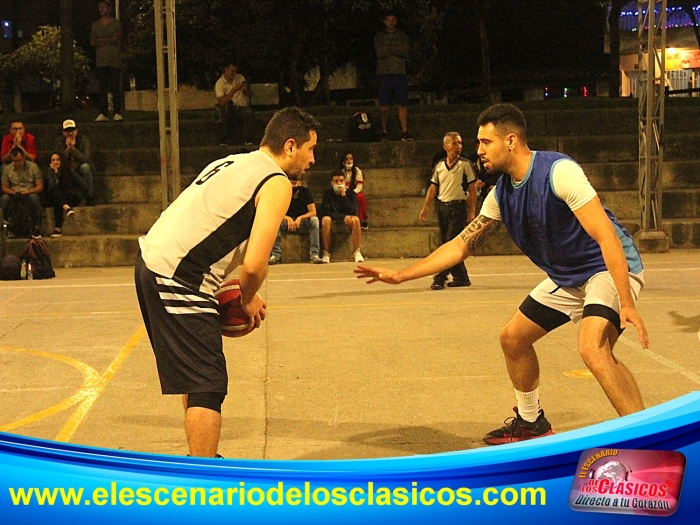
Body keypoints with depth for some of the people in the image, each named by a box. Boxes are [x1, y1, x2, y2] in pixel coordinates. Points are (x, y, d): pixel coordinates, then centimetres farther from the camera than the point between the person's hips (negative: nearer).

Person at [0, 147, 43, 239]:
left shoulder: (33, 167, 1)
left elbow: (40, 187, -2)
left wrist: (29, 191, -22)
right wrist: (12, 192, -15)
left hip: (29, 193, -2)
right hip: (13, 195, 2)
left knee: (34, 197, -38)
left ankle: (36, 228, -32)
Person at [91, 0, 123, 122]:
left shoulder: (116, 23, 9)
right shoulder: (95, 25, 16)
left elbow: (117, 38, -6)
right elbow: (92, 42, 7)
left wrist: (101, 40, -5)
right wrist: (109, 40, -5)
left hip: (115, 60, -2)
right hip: (101, 60, 2)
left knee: (115, 87, -5)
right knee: (103, 88, -3)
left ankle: (117, 113, -5)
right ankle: (103, 114, -5)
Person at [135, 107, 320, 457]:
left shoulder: (234, 162, 19)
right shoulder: (277, 183, -9)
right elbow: (254, 264, -19)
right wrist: (248, 300, 1)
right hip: (176, 279, -10)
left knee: (194, 376, 24)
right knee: (207, 387, -8)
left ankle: (199, 463, 38)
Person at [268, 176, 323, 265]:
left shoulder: (305, 191, -7)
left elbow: (313, 212, -16)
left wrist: (300, 218, -34)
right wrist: (288, 218, -34)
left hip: (303, 222, -1)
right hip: (288, 222, 1)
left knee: (314, 219, -32)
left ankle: (314, 254, -33)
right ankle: (276, 254, -31)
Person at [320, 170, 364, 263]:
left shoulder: (350, 193, -4)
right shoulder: (328, 193, -5)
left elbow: (353, 212, -17)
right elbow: (325, 212, -15)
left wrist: (344, 196, -24)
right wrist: (343, 216, -23)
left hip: (346, 221, 1)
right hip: (333, 222, -1)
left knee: (355, 219, -32)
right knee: (326, 219, -34)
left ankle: (356, 252, -25)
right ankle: (326, 253, -31)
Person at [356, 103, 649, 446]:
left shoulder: (559, 172, -25)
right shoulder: (501, 194, 0)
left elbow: (607, 238, -29)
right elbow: (460, 246, 8)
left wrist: (626, 304, -34)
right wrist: (400, 276, 4)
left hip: (609, 268, -9)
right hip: (566, 277, 9)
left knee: (592, 347, -31)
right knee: (513, 337, 13)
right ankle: (531, 422, 34)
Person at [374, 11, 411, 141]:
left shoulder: (402, 36, 13)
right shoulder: (379, 37, 11)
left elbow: (405, 51, -5)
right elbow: (380, 52, -5)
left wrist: (388, 48, -8)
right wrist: (397, 50, -6)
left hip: (399, 73, 0)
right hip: (383, 73, 0)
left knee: (402, 104, -6)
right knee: (384, 104, -2)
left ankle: (404, 132, -7)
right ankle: (384, 132, 3)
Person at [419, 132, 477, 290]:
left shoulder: (465, 164, -2)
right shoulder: (439, 166, 9)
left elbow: (472, 190, -1)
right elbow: (433, 188, 14)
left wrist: (472, 211, -7)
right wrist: (425, 208, 7)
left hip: (458, 207, -5)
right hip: (442, 206, 5)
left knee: (452, 244, -10)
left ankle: (440, 277, -10)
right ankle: (461, 277, 17)